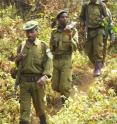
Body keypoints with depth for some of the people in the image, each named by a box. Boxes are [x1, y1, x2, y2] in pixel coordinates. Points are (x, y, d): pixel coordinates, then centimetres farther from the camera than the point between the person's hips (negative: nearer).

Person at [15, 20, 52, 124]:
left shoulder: (43, 45, 0)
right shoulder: (21, 46, 8)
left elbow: (48, 62, -10)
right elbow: (18, 64, 18)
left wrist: (45, 76, -26)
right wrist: (18, 59, -6)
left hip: (38, 81, -1)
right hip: (24, 81, 2)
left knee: (39, 105, 15)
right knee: (24, 108, -1)